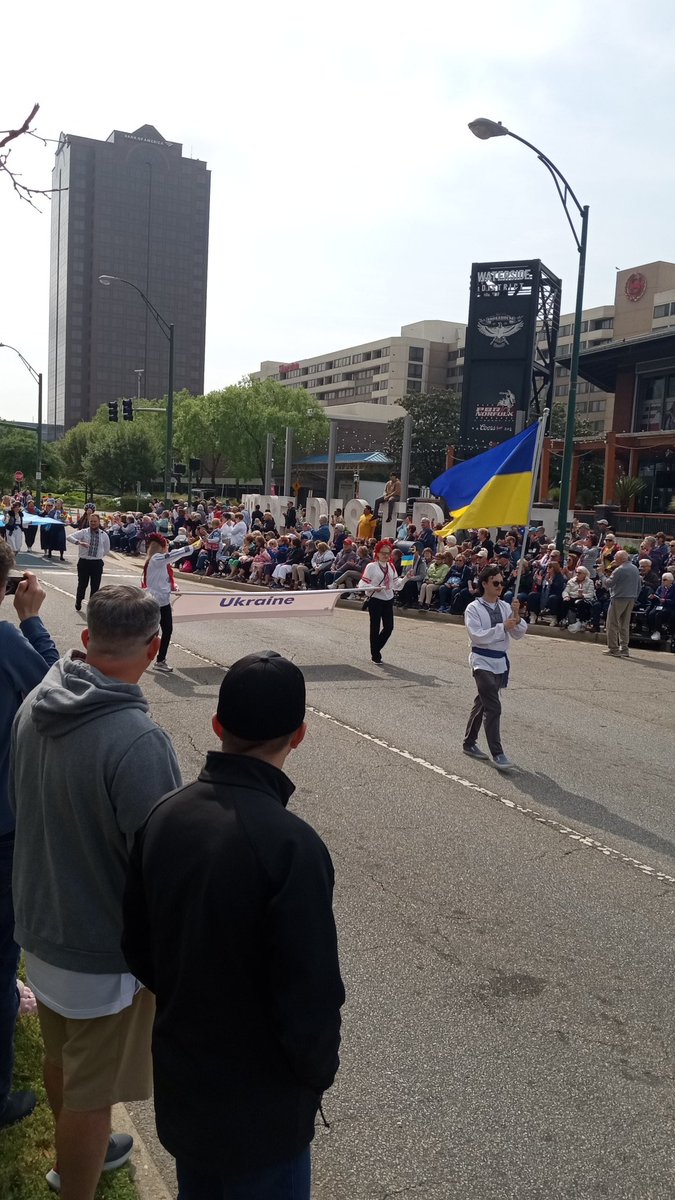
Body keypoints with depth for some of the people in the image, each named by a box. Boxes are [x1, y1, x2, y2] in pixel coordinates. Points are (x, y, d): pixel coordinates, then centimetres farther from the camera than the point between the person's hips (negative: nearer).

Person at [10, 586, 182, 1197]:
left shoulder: (35, 706, -8)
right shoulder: (137, 740, -32)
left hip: (40, 927, 8)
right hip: (104, 951, -8)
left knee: (61, 1058, 29)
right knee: (91, 1090, 13)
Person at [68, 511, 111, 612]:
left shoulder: (104, 535, 5)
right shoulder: (83, 532, -3)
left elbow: (106, 549, 20)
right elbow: (69, 537, -16)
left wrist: (99, 556, 12)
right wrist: (79, 542, -31)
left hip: (97, 563, 1)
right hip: (84, 562, -1)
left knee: (95, 586, 4)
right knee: (82, 584, 8)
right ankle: (78, 605, 27)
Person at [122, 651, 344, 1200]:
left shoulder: (165, 815, -11)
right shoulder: (291, 846, -31)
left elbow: (138, 948, 1)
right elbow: (311, 995, -25)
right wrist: (319, 1071, -5)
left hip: (180, 1086, 6)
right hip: (261, 1104, -6)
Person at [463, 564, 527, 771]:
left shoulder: (504, 607, 5)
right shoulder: (474, 609, -10)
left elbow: (519, 633, 3)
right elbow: (477, 635, -21)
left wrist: (516, 617, -16)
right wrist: (503, 627, -25)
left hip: (500, 661, 6)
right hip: (483, 661, -6)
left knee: (482, 703, 18)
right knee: (493, 707, -14)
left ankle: (469, 743, 33)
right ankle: (497, 754, -11)